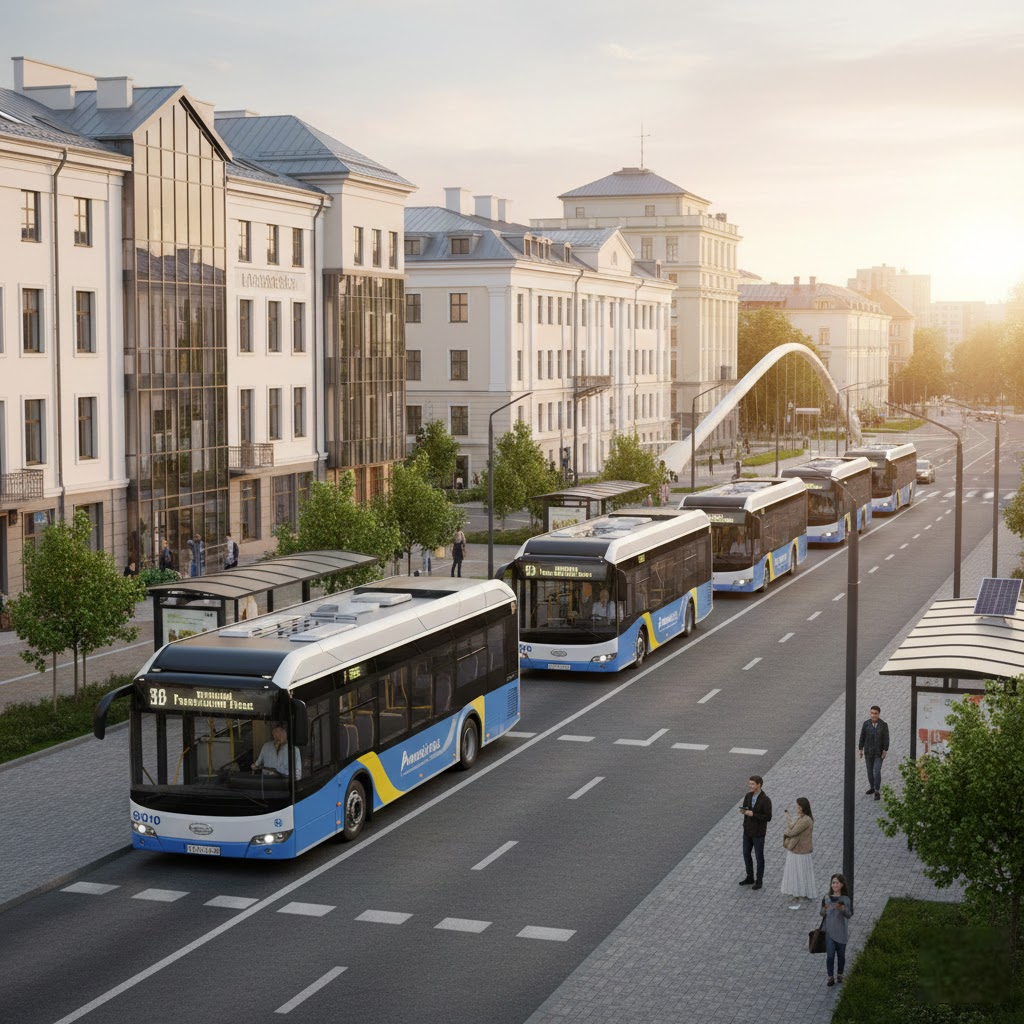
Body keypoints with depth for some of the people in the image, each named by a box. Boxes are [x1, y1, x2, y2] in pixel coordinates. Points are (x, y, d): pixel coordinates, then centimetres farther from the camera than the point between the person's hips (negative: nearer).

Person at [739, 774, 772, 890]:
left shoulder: (765, 800, -23)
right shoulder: (748, 796, -3)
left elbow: (768, 818, -22)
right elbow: (744, 808, 7)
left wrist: (753, 814, -29)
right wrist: (743, 811, -19)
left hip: (758, 833, -6)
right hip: (747, 830, 6)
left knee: (759, 857, 8)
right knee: (746, 854, 17)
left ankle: (759, 881, 25)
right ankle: (750, 878, 34)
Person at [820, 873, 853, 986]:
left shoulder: (846, 899, -5)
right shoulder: (826, 898, -3)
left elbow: (849, 915, -7)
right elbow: (822, 914, 2)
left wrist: (842, 908, -25)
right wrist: (825, 909, -21)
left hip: (841, 931, 0)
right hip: (829, 931, 0)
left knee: (841, 955, 12)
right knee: (830, 955, -4)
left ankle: (840, 975, 30)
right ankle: (830, 977, 8)